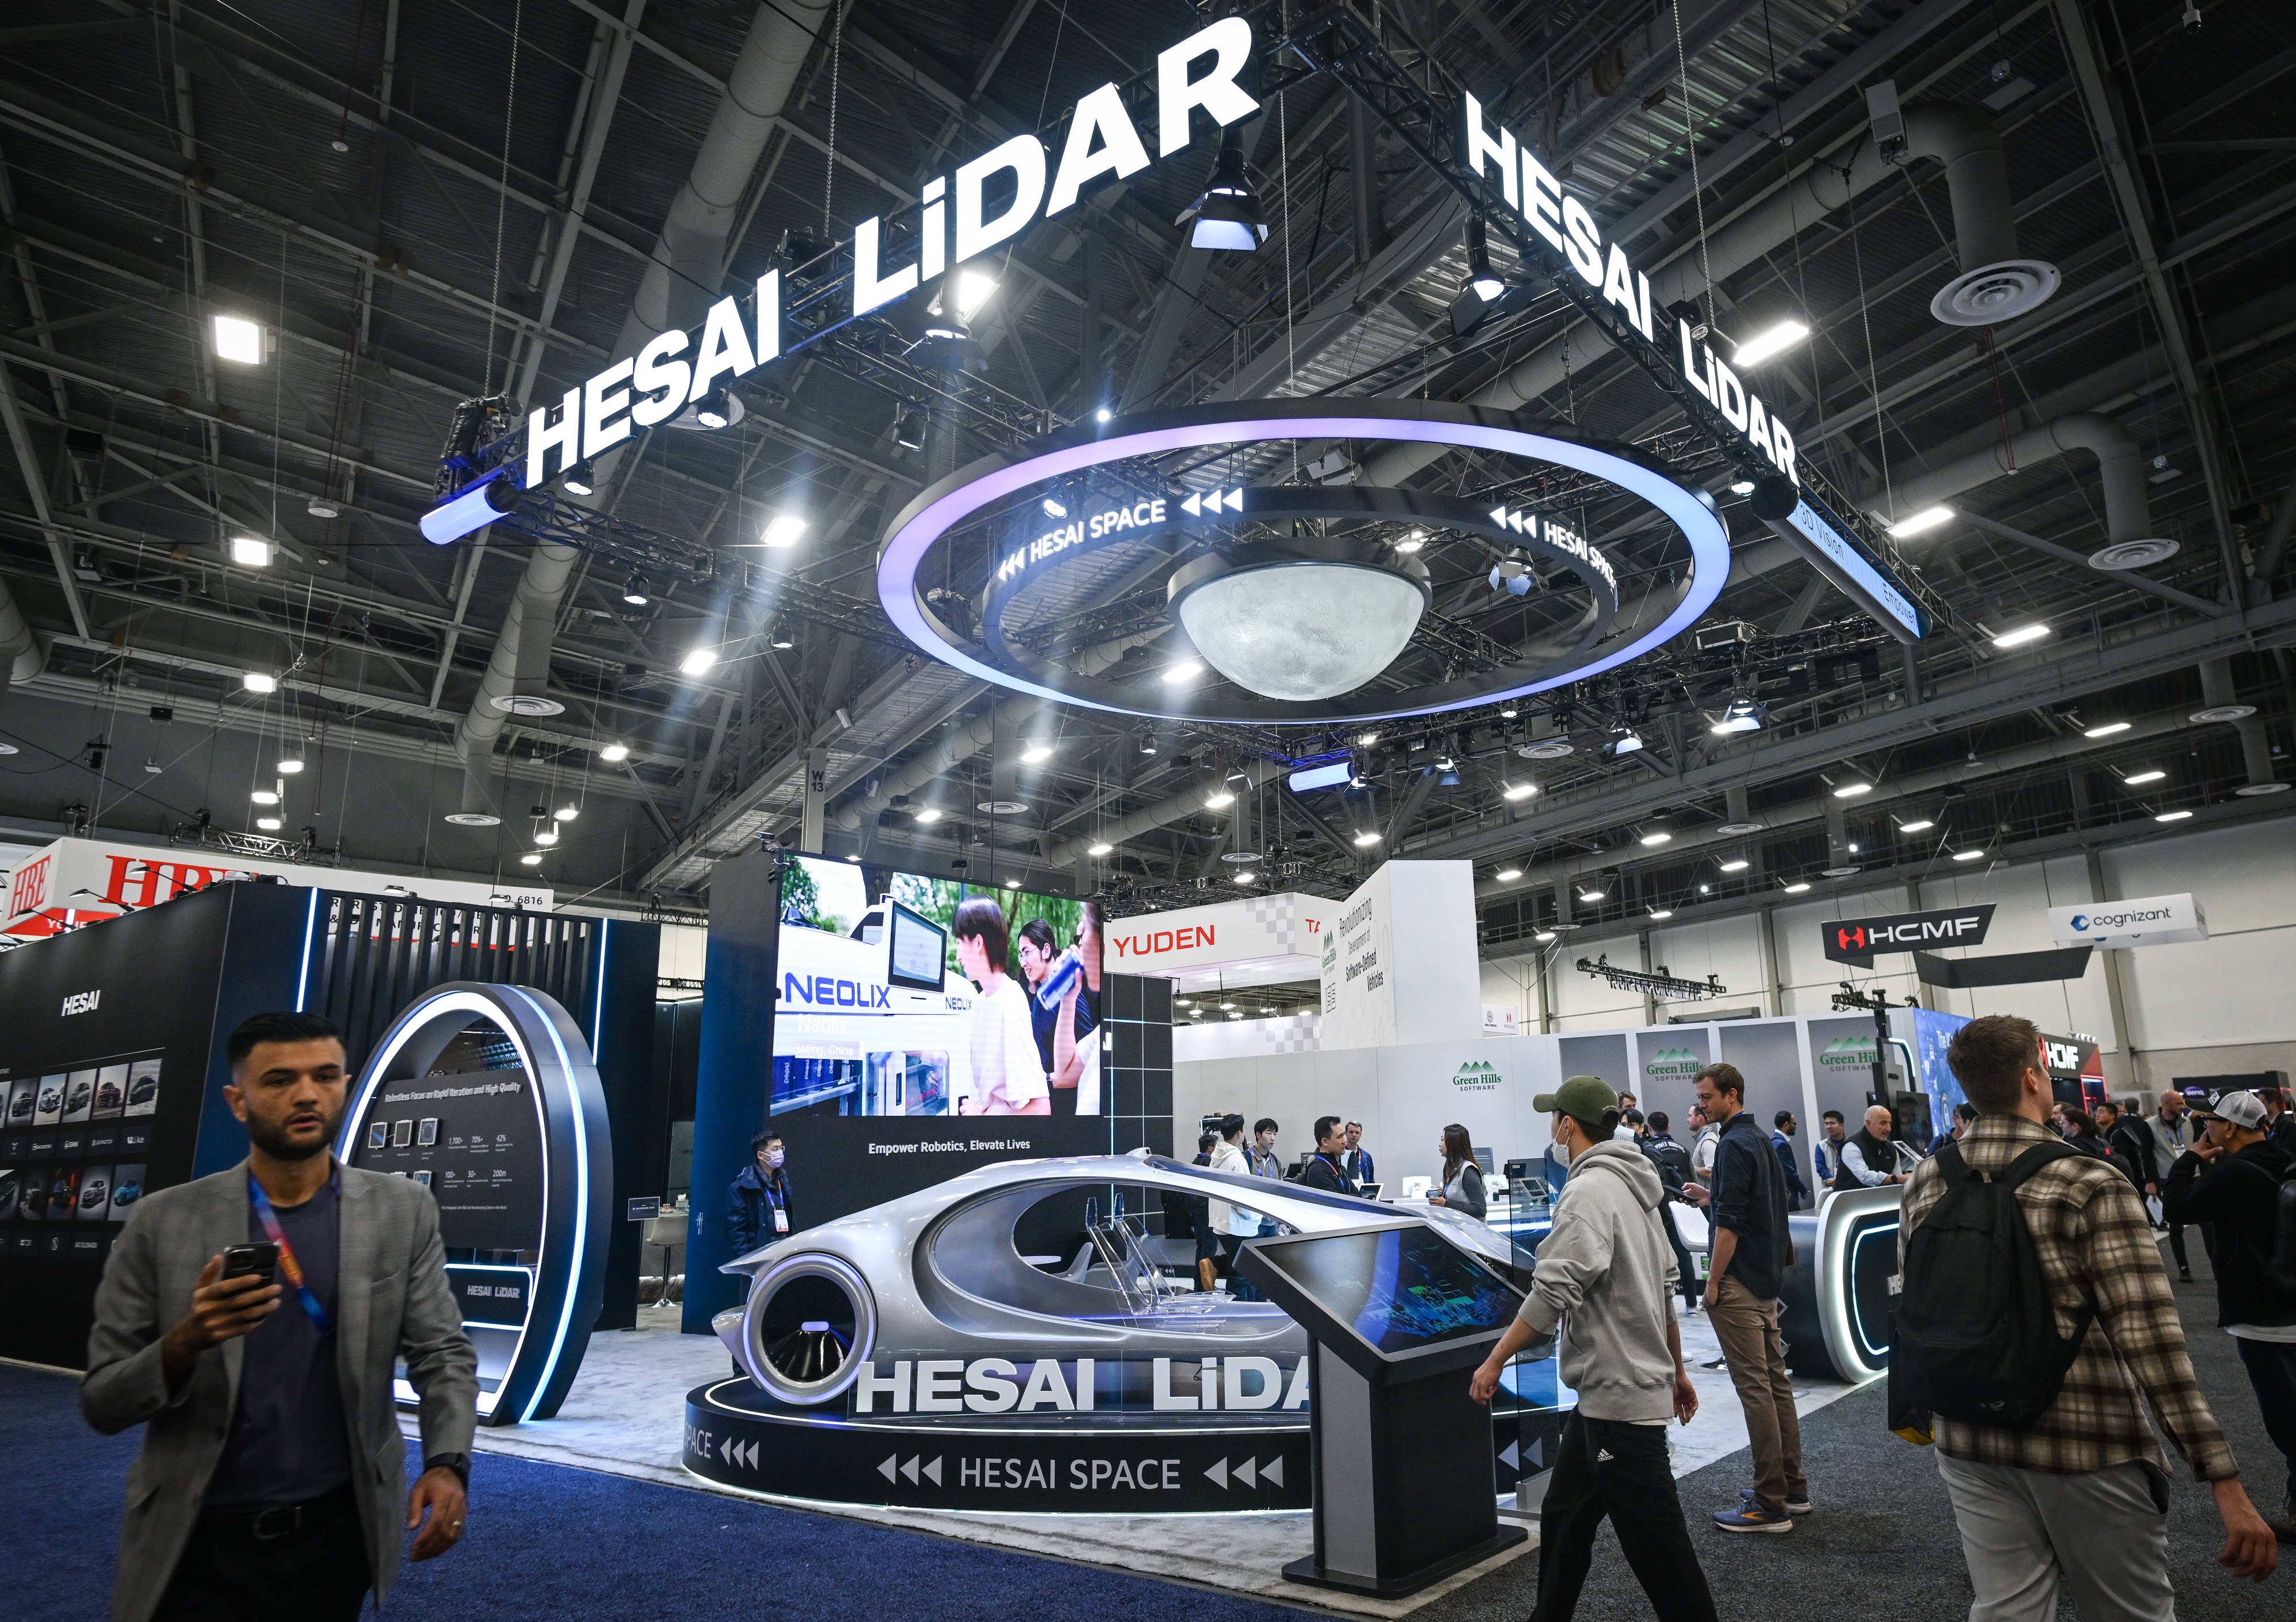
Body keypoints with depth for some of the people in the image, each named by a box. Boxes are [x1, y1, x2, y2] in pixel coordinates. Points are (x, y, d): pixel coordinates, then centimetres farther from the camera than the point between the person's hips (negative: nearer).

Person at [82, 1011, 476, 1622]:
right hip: (198, 1546, -1)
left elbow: (442, 1354, -4)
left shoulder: (403, 1211, -4)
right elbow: (101, 1403, -2)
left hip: (340, 1535, 1)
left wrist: (447, 1464, -20)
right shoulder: (163, 1222, -5)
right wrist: (184, 1343, -23)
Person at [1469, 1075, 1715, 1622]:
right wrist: (1677, 1370, 26)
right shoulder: (1636, 1188, 12)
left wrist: (1495, 1362, -18)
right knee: (1563, 1521, 17)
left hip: (1620, 1398, -10)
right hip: (1602, 1396, 10)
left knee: (1657, 1546, -1)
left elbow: (1552, 1294, -24)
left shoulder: (1588, 1192, -18)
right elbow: (1665, 1286, 18)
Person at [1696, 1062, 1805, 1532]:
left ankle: (1770, 1506, -2)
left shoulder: (1734, 1144, -16)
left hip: (1741, 1281, -10)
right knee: (1775, 1379, 15)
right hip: (1769, 1278, 10)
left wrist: (1714, 1281, -15)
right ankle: (1792, 1488, 23)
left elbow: (1730, 1221, -20)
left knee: (1755, 1387, -6)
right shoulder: (1761, 1140, 13)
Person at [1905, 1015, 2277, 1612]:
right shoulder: (2091, 1184, -15)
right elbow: (2150, 1338, -19)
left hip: (1970, 1445, 4)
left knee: (2005, 1608, 12)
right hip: (2087, 1448, -3)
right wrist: (2226, 1483, -16)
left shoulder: (1924, 1184, 0)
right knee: (2133, 1610, 16)